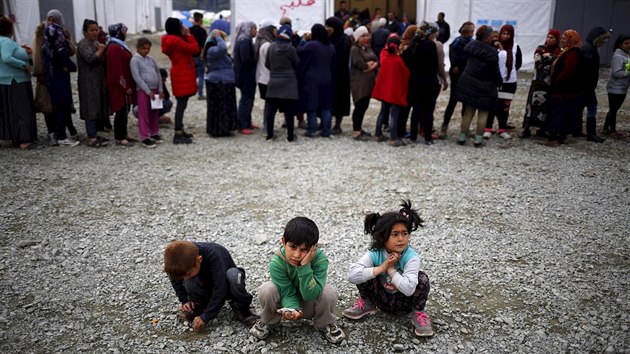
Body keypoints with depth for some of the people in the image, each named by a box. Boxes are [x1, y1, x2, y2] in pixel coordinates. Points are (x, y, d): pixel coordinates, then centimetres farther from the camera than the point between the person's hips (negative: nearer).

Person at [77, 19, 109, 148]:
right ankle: (91, 138, -8)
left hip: (99, 80, 9)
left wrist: (102, 50, 1)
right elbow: (90, 58, -26)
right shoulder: (83, 44, -10)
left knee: (98, 106, 10)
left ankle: (94, 134, 19)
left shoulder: (96, 42, 17)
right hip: (89, 82, -9)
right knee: (91, 107, -9)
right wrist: (101, 50, -10)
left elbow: (103, 59, 20)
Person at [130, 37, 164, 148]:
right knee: (144, 114, -2)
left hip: (155, 89, 6)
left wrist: (160, 90, 4)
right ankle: (144, 137, 1)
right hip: (143, 91, -6)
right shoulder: (135, 60, -7)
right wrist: (148, 91, -15)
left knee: (154, 113, 13)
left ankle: (154, 133, 25)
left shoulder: (151, 59, 11)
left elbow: (158, 74, 13)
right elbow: (137, 78, -13)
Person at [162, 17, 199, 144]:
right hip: (182, 76, -10)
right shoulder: (176, 40, -18)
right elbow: (195, 48, -17)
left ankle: (180, 131, 24)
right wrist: (189, 34, -7)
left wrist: (185, 36, 5)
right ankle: (178, 134, -7)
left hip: (182, 75, 10)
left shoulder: (173, 40, 13)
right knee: (181, 103, -8)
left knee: (182, 103, 16)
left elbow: (187, 48, 14)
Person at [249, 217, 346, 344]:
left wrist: (305, 266, -44)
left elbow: (310, 295, -34)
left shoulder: (320, 260, -31)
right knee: (266, 290, -29)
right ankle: (268, 321, 4)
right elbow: (288, 293, -24)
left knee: (329, 292, -31)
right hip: (288, 304, 1)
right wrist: (293, 309, -45)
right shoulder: (277, 263, -28)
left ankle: (325, 324, 1)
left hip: (309, 305, 0)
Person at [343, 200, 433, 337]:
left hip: (404, 302, -1)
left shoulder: (411, 257, -26)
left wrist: (391, 270, -31)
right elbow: (352, 276, -35)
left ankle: (418, 313, -2)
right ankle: (367, 304, 6)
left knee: (422, 278, -28)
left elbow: (409, 289, -38)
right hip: (381, 299, 2)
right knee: (364, 274, -22)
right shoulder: (374, 254, -21)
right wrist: (381, 268, -37)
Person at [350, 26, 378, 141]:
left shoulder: (368, 48, 18)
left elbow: (376, 61, 7)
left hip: (369, 82, 8)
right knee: (359, 106, -8)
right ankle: (356, 132, -3)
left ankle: (359, 128, 22)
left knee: (364, 106, 12)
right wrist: (370, 64, -3)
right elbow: (361, 64, -19)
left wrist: (372, 65, -13)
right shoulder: (355, 49, -8)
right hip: (359, 82, -8)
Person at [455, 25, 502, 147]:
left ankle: (462, 137, 13)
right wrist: (499, 81, 7)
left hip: (469, 83, 5)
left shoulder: (472, 45, -1)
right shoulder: (492, 52, -18)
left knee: (468, 111, 11)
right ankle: (479, 139, 8)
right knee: (483, 113, 6)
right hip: (485, 86, -5)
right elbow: (495, 71, -12)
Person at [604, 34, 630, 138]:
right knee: (613, 110, 2)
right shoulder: (618, 56, -16)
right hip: (615, 88, -9)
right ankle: (613, 131, 11)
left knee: (614, 109, 15)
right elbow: (616, 73, -22)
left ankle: (606, 128, 25)